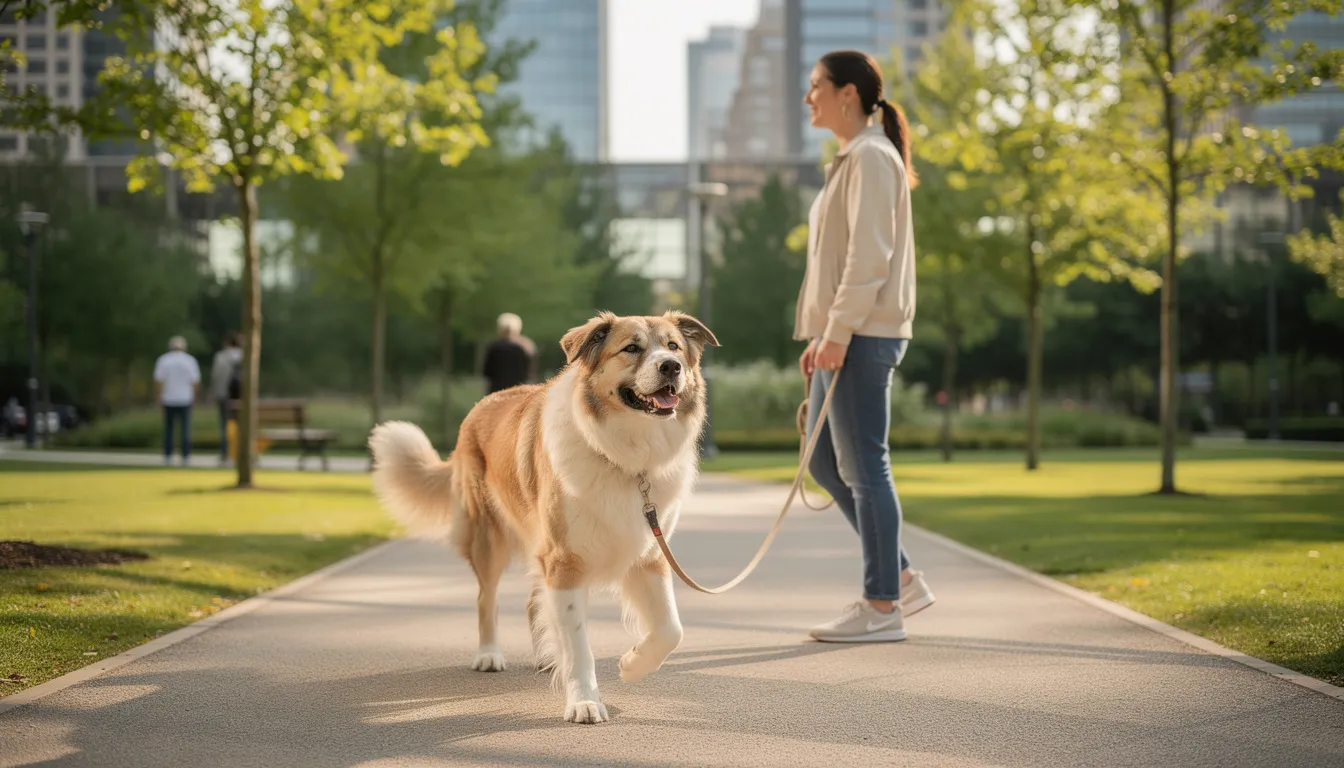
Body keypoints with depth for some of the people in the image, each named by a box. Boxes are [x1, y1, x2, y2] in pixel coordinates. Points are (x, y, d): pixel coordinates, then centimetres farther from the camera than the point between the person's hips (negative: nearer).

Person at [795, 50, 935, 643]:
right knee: (824, 461, 12)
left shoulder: (871, 157, -11)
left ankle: (881, 607, 0)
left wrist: (838, 332, -21)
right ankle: (901, 580, 16)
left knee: (863, 468, -6)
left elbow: (870, 255, -19)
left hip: (862, 335, -10)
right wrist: (822, 336, 19)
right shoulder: (852, 160, 20)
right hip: (844, 334, 10)